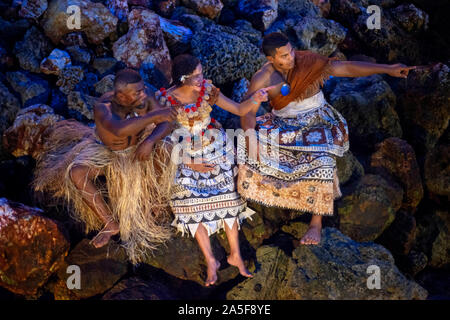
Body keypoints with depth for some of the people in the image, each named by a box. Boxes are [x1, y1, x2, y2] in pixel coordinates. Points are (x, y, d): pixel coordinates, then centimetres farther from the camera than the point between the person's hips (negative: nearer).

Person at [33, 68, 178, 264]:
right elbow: (120, 130, -56)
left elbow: (166, 123, -22)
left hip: (139, 145, 2)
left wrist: (150, 141, -41)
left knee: (165, 154, -28)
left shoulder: (146, 95, -25)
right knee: (76, 173, -27)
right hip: (106, 150, -2)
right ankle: (110, 223, -15)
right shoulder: (103, 107, -36)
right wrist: (153, 116, -55)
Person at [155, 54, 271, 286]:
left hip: (214, 149, 2)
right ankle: (211, 261, 5)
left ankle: (235, 255, 7)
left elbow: (238, 110, -4)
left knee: (226, 196, -5)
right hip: (185, 155, -1)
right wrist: (190, 163, -12)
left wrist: (254, 100, -26)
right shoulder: (166, 99, -16)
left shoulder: (207, 90, -9)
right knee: (192, 203, -6)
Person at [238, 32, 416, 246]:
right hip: (282, 124, 2)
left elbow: (347, 68, -14)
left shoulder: (308, 62, -12)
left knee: (321, 162, -29)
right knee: (248, 141, -20)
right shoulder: (262, 79, -10)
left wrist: (388, 69, -19)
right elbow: (247, 112, -15)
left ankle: (316, 223, -19)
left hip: (316, 123, -2)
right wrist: (250, 135, -34)